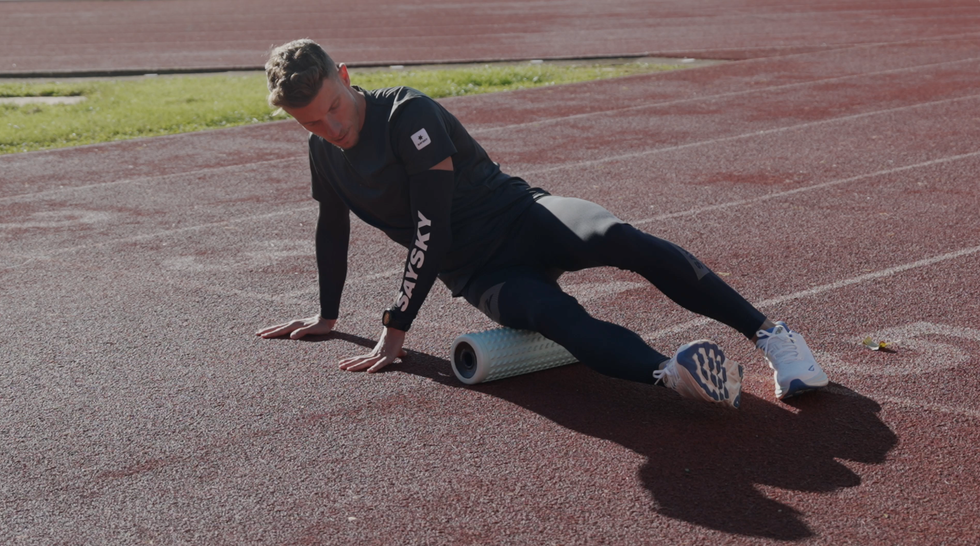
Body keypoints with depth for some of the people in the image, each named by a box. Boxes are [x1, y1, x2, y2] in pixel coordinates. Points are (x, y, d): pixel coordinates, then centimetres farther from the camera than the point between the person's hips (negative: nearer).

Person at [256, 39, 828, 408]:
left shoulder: (407, 114, -14)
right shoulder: (325, 152, 7)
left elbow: (431, 234, -17)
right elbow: (333, 230, 25)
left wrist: (397, 329, -16)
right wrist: (326, 316, 35)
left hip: (522, 219, -4)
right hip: (480, 275, 4)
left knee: (616, 237, -35)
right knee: (552, 314, -32)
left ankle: (770, 333, -34)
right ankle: (670, 374, -57)